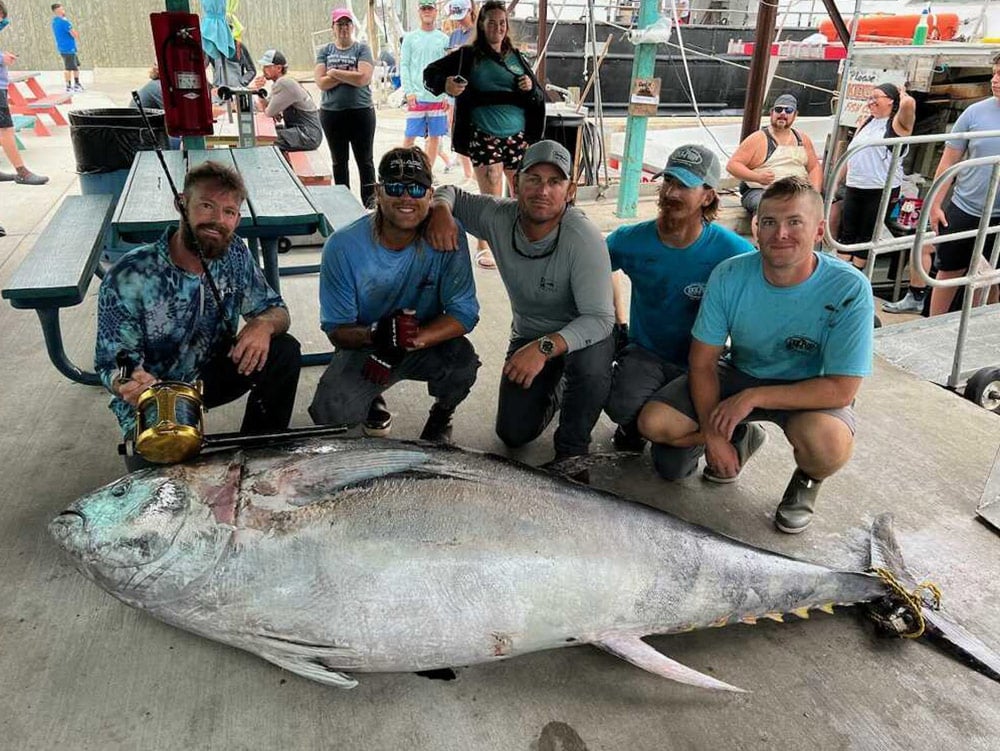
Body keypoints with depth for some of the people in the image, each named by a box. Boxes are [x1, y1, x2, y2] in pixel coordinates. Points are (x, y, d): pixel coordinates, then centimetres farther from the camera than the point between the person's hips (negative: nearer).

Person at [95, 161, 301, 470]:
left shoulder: (235, 254, -12)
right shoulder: (128, 278, -24)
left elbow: (276, 310, -2)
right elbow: (111, 364, -17)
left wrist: (263, 324, -28)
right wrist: (128, 383, -43)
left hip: (210, 375, 5)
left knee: (283, 351, -18)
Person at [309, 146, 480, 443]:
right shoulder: (343, 246, -18)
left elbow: (464, 312, -17)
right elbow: (336, 330, -13)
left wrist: (410, 341, -33)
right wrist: (376, 335, -37)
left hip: (428, 345, 0)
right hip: (364, 348, 0)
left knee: (462, 359, -32)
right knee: (330, 413, -24)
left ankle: (441, 414, 6)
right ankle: (371, 400, 17)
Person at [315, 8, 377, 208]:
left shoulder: (362, 49, 1)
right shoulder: (325, 51, 8)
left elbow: (363, 78, -15)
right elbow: (321, 83, -4)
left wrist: (335, 73, -8)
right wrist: (349, 75, -10)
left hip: (361, 112, -3)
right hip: (331, 113, 3)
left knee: (365, 160, 2)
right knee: (339, 161, 11)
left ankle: (370, 202, 9)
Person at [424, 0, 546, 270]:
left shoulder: (516, 57, 12)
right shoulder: (468, 56, 2)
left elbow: (540, 96, 14)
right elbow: (430, 72, 4)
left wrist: (531, 88, -8)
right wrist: (444, 84, -17)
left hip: (518, 136, 4)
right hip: (484, 137, -3)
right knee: (491, 197, -4)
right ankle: (483, 247, 16)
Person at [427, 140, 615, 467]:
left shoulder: (583, 238, -29)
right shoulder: (498, 217, -17)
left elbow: (599, 318, -33)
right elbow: (451, 192, 2)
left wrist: (545, 348, -46)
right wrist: (440, 211, -22)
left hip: (580, 333, -4)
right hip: (528, 334, 4)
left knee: (591, 363, -40)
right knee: (513, 433, -1)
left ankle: (572, 447, -11)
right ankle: (554, 389, 32)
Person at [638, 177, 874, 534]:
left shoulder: (848, 290, -26)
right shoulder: (729, 276, -18)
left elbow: (840, 390, -24)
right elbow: (703, 361, -10)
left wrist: (753, 397, -27)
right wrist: (713, 433, -17)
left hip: (810, 391, -3)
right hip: (740, 372, 4)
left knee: (827, 443, -38)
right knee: (653, 422, -13)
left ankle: (808, 479, 4)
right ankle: (740, 438, 18)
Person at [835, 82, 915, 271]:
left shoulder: (896, 123, -4)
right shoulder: (867, 123, 17)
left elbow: (908, 103, -26)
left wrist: (902, 95, -4)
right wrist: (838, 180, 18)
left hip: (881, 191, -6)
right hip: (853, 188, 6)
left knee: (867, 235, 2)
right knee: (846, 233, 4)